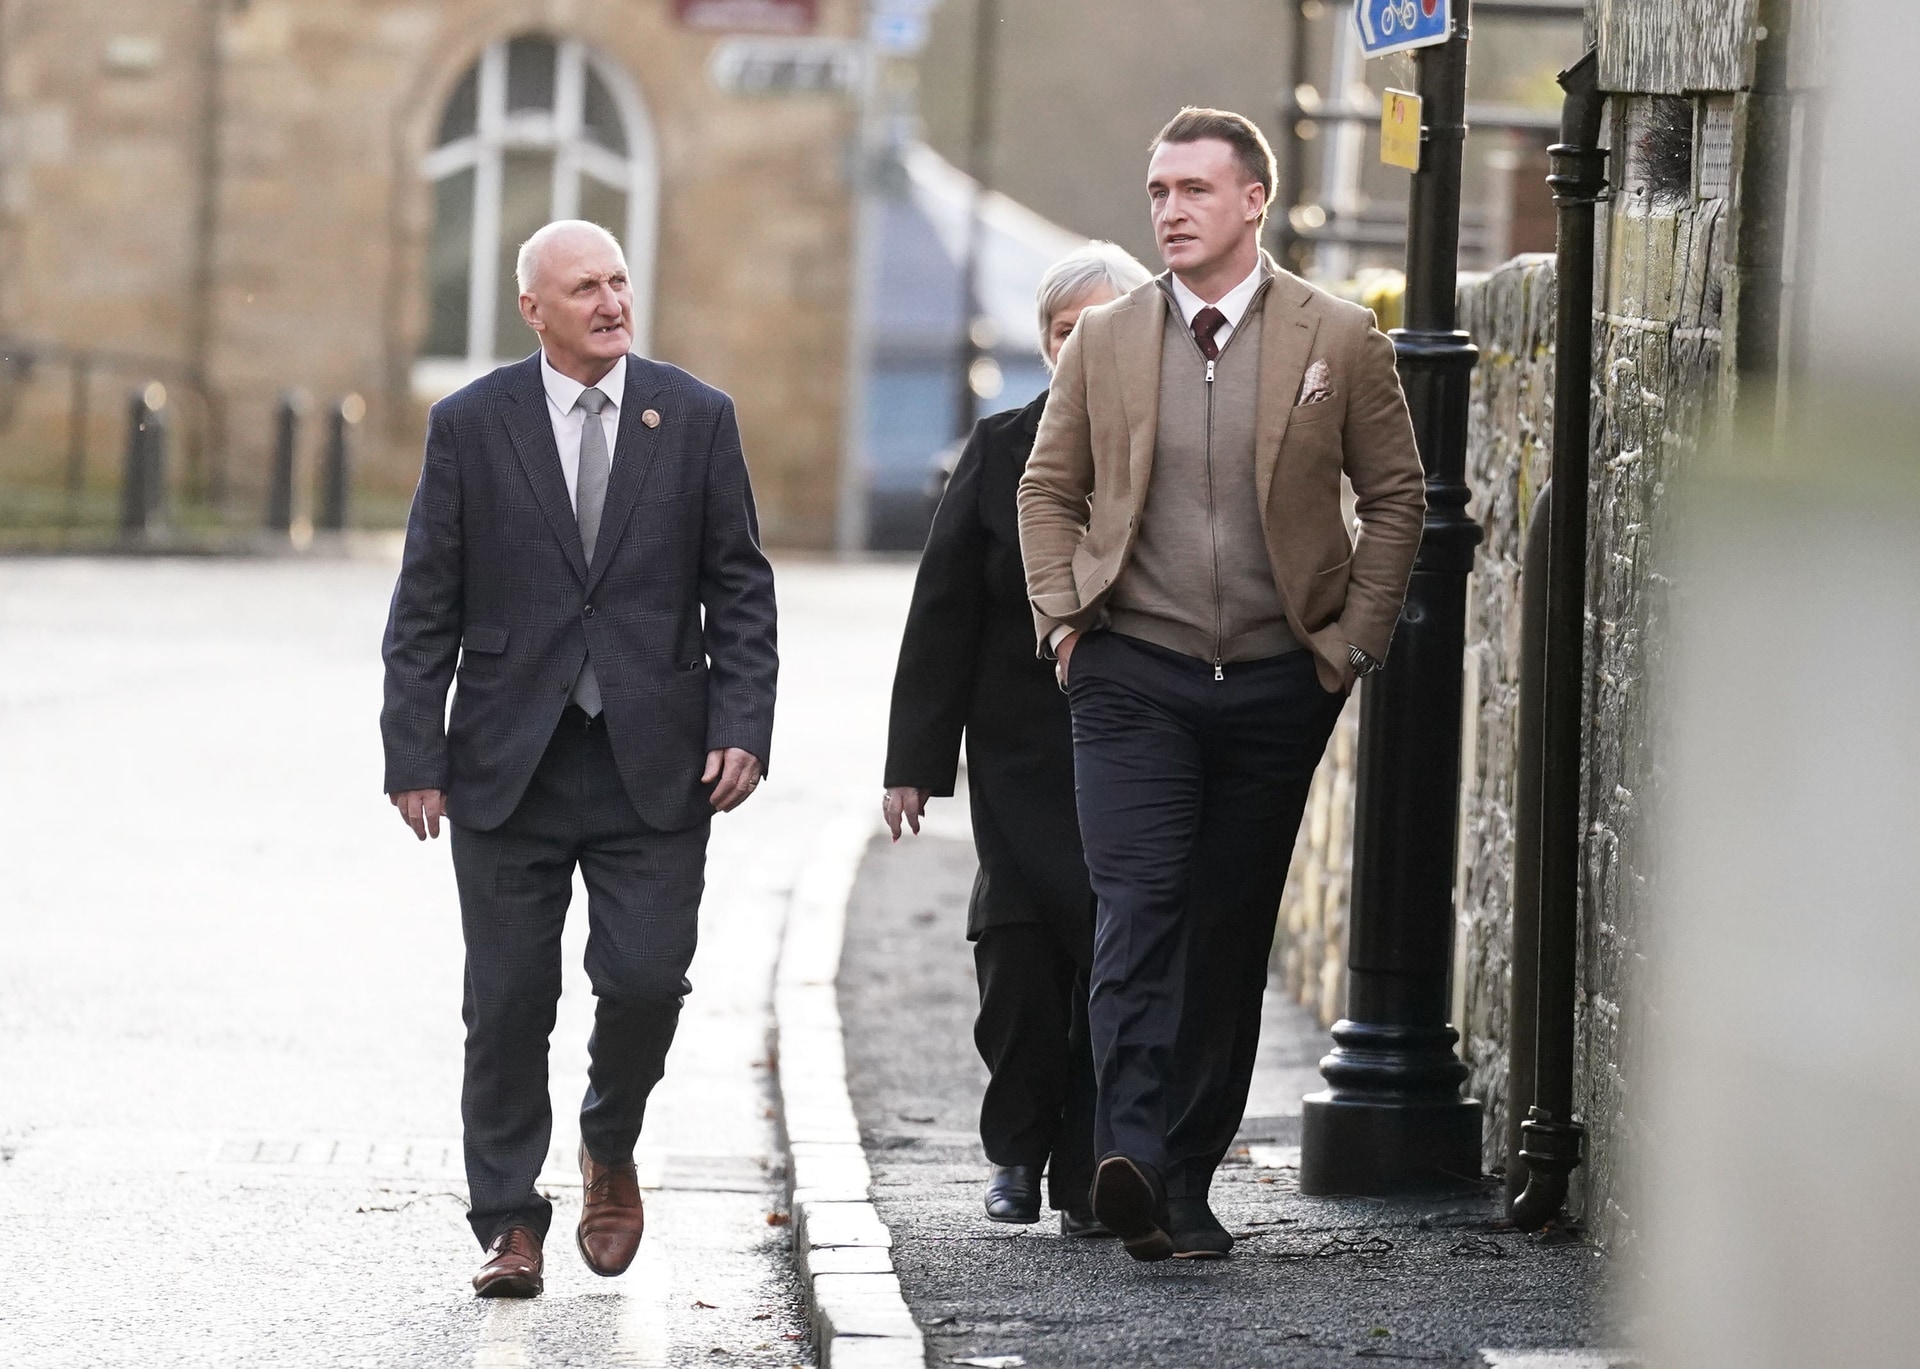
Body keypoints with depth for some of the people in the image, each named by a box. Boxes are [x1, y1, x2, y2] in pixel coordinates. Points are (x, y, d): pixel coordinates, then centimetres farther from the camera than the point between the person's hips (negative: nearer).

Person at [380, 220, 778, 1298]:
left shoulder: (695, 418, 5)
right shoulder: (472, 425, 3)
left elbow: (742, 590, 7)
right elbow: (426, 607, 3)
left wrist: (741, 727, -4)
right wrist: (417, 755, -3)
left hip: (654, 762, 0)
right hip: (509, 763, 0)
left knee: (646, 981, -7)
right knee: (510, 1003, 1)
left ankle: (611, 1147, 23)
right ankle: (511, 1223, 12)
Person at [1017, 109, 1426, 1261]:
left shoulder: (1339, 340, 0)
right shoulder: (1106, 342, 5)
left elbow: (1398, 498, 6)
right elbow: (1050, 489, 14)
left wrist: (1354, 642, 0)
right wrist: (1063, 618, 2)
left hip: (1276, 681, 0)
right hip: (1134, 677, 0)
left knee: (1231, 933, 6)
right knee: (1138, 909, -15)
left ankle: (1187, 1181, 14)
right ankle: (1133, 1158, -24)